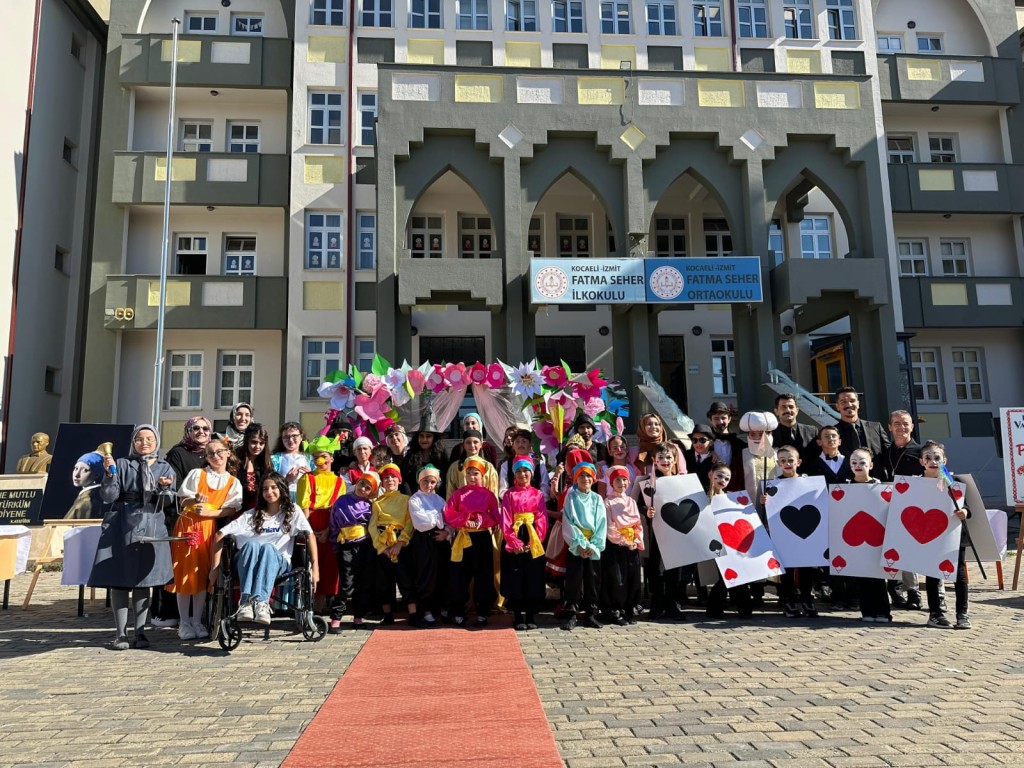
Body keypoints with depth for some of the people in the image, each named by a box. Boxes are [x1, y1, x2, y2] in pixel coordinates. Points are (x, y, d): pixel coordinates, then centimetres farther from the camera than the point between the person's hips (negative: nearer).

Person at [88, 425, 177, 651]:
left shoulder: (165, 468, 9)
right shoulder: (122, 464, 5)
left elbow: (168, 502, 3)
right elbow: (108, 496, -1)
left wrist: (164, 488, -17)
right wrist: (109, 474, -16)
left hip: (151, 527, 1)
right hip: (121, 526, -1)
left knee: (144, 579, 4)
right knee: (119, 579, -1)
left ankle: (140, 631, 12)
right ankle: (121, 633, 8)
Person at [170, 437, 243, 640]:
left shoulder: (233, 482, 7)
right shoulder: (196, 474, 6)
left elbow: (231, 510, -2)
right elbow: (183, 500, 5)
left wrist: (208, 512, -14)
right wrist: (194, 499, -16)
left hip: (209, 528, 1)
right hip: (188, 525, -1)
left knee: (203, 574, 3)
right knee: (185, 573, -1)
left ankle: (197, 621, 12)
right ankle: (183, 622, 9)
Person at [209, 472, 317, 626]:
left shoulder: (293, 511, 7)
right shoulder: (252, 515, 11)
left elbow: (309, 534, -4)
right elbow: (220, 535, 6)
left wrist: (315, 565, -17)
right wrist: (215, 568, -6)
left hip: (278, 563, -1)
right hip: (249, 565, 1)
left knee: (268, 547, -34)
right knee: (251, 544, -32)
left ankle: (261, 602, -52)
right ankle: (246, 601, -47)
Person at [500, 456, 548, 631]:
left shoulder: (538, 494, 5)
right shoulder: (509, 494, 3)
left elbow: (542, 519, 0)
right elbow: (505, 520, -3)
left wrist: (534, 541, -10)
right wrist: (514, 542, -12)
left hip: (533, 542, 1)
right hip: (514, 542, -1)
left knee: (533, 579, 4)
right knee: (515, 579, 1)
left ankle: (531, 616, 14)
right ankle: (517, 617, 10)